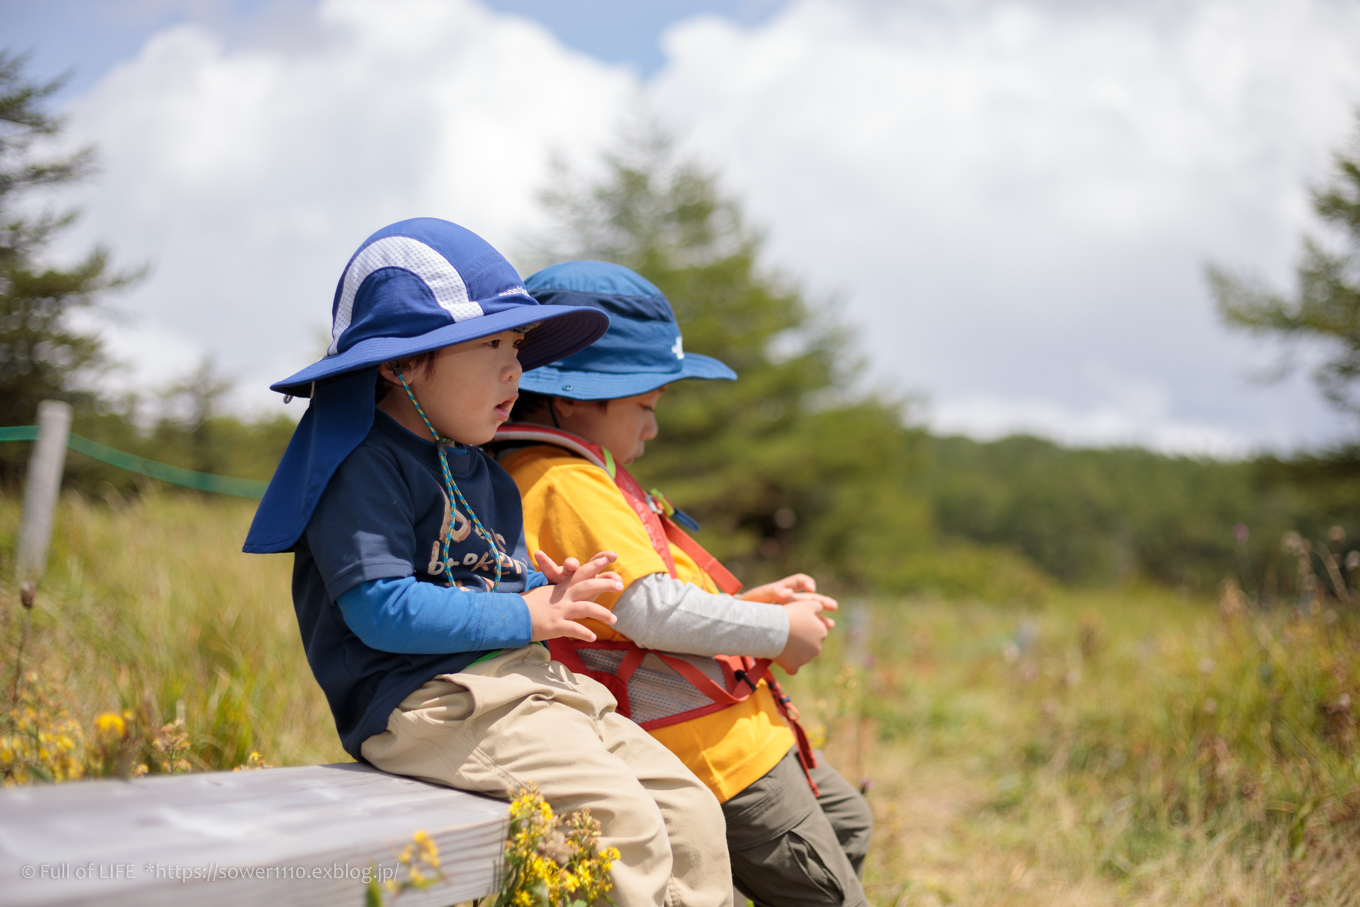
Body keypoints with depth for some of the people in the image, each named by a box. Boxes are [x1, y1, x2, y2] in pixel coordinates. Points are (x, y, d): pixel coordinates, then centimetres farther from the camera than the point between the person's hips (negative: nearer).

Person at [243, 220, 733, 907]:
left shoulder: (485, 476, 21)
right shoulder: (363, 465, -9)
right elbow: (382, 609, -19)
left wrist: (552, 593, 3)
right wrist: (522, 615, -14)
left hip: (521, 683, 10)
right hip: (428, 701, -10)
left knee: (691, 812, 1)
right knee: (622, 824, -25)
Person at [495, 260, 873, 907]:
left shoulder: (576, 479, 15)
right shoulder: (566, 484, -20)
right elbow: (651, 611, -26)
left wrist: (747, 604, 8)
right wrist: (778, 631, -13)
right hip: (711, 746, -11)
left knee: (847, 820, 27)